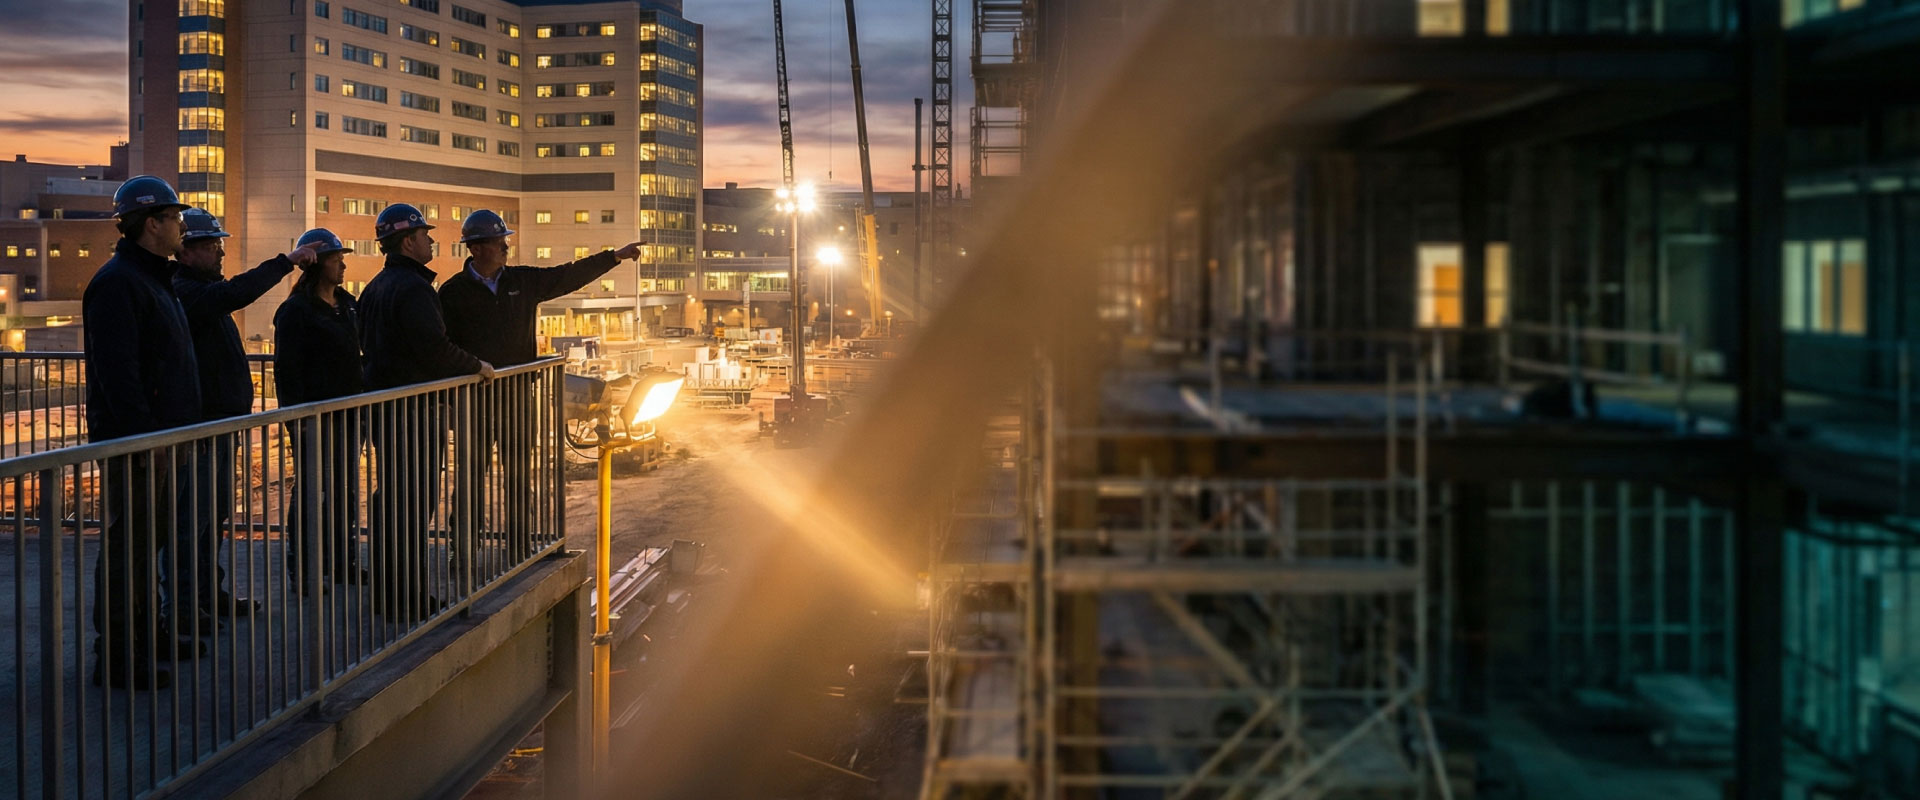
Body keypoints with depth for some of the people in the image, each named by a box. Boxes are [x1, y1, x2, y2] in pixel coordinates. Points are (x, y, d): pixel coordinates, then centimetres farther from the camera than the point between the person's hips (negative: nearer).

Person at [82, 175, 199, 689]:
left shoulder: (153, 279, 18)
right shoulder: (118, 282, -16)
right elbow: (117, 371, -23)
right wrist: (141, 436, -26)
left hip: (160, 435, 11)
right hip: (134, 439, -11)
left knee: (149, 536, 19)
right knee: (127, 545, -6)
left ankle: (147, 634, 31)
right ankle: (115, 656, -1)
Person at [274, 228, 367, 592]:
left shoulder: (349, 305, 12)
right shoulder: (296, 310, -10)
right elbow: (287, 368, -14)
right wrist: (298, 417, -19)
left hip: (348, 409, 7)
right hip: (315, 415, -7)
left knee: (346, 489, 12)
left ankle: (342, 562, 22)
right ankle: (302, 570, 5)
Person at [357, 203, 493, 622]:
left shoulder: (374, 288, 15)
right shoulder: (412, 287, -16)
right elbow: (434, 347, -25)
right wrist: (477, 366, -10)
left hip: (382, 402, 10)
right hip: (412, 410, -10)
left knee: (389, 498, 17)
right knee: (414, 503, -6)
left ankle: (386, 588, 25)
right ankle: (409, 599, -3)